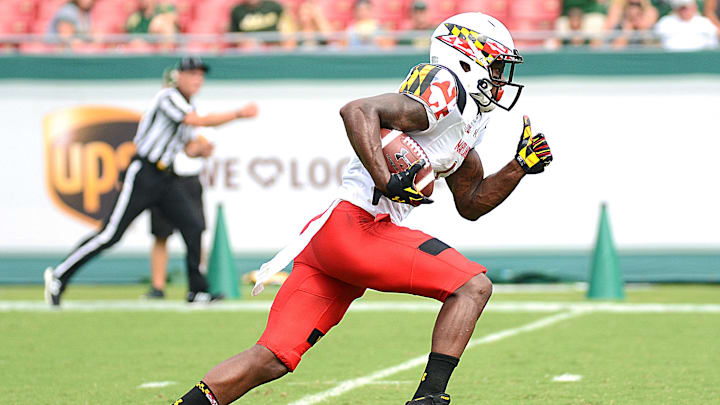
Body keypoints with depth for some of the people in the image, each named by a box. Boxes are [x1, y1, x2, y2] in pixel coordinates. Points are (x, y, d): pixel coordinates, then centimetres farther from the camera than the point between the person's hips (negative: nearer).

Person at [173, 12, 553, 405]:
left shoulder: (467, 118, 25)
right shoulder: (445, 87, -6)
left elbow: (471, 203, 32)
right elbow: (358, 111, -19)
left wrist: (519, 166, 21)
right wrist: (387, 182, -24)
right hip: (355, 225, -10)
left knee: (273, 359, 3)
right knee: (473, 286, -8)